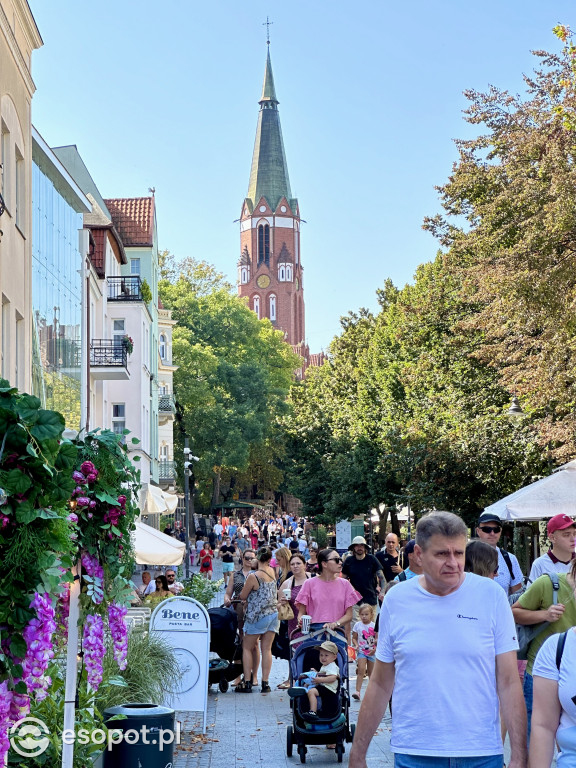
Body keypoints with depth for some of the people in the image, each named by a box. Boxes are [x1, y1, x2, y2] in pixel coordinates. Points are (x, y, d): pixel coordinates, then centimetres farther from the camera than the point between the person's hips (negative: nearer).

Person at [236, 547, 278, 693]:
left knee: (247, 648, 7)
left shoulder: (253, 577, -16)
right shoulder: (272, 572, 2)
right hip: (273, 614, 6)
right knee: (266, 649, 7)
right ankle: (265, 683, 4)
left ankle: (247, 683, 3)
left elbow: (242, 596, -5)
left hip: (258, 616, -6)